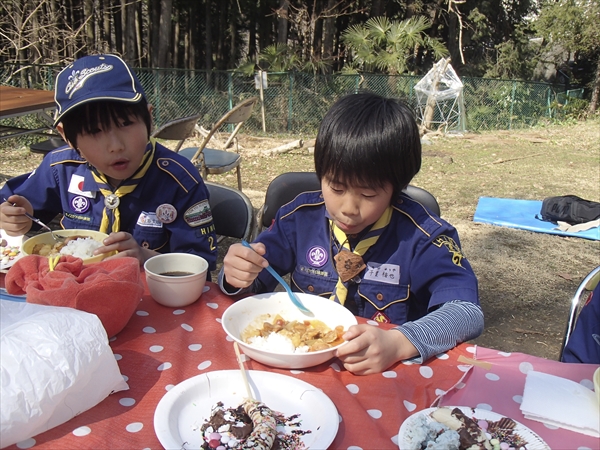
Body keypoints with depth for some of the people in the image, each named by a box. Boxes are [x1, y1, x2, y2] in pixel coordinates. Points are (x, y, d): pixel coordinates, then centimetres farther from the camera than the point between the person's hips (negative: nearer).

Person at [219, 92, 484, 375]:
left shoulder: (420, 234, -12)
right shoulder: (300, 216, -3)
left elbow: (468, 312, -19)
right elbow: (257, 281, 5)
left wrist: (398, 344, -36)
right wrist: (239, 274, -19)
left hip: (388, 376, -3)